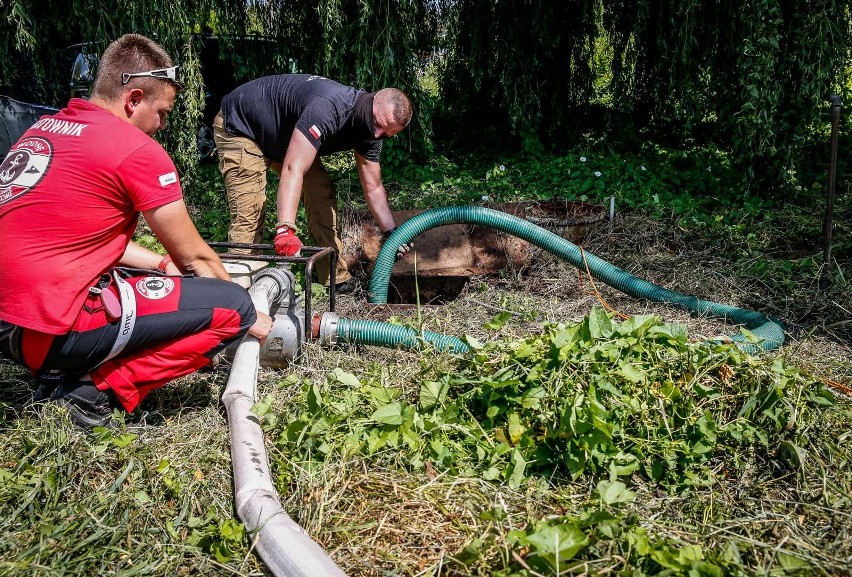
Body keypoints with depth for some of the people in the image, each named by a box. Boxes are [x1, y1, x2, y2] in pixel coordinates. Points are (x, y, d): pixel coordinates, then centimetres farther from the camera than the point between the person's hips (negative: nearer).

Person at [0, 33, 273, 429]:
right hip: (51, 331, -9)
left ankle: (60, 374, 13)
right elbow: (195, 257, -2)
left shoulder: (45, 128, 14)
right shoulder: (137, 149, -11)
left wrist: (165, 265, 21)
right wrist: (252, 319, 13)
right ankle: (95, 389, -7)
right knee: (231, 306, -8)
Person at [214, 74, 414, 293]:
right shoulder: (328, 108, -39)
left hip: (280, 136, 8)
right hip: (240, 125, -8)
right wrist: (285, 229, -54)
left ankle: (336, 279, 7)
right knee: (249, 215, -20)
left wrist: (392, 233, -16)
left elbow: (373, 188, -4)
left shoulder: (371, 130, -11)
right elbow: (292, 170, -46)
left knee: (323, 195, 0)